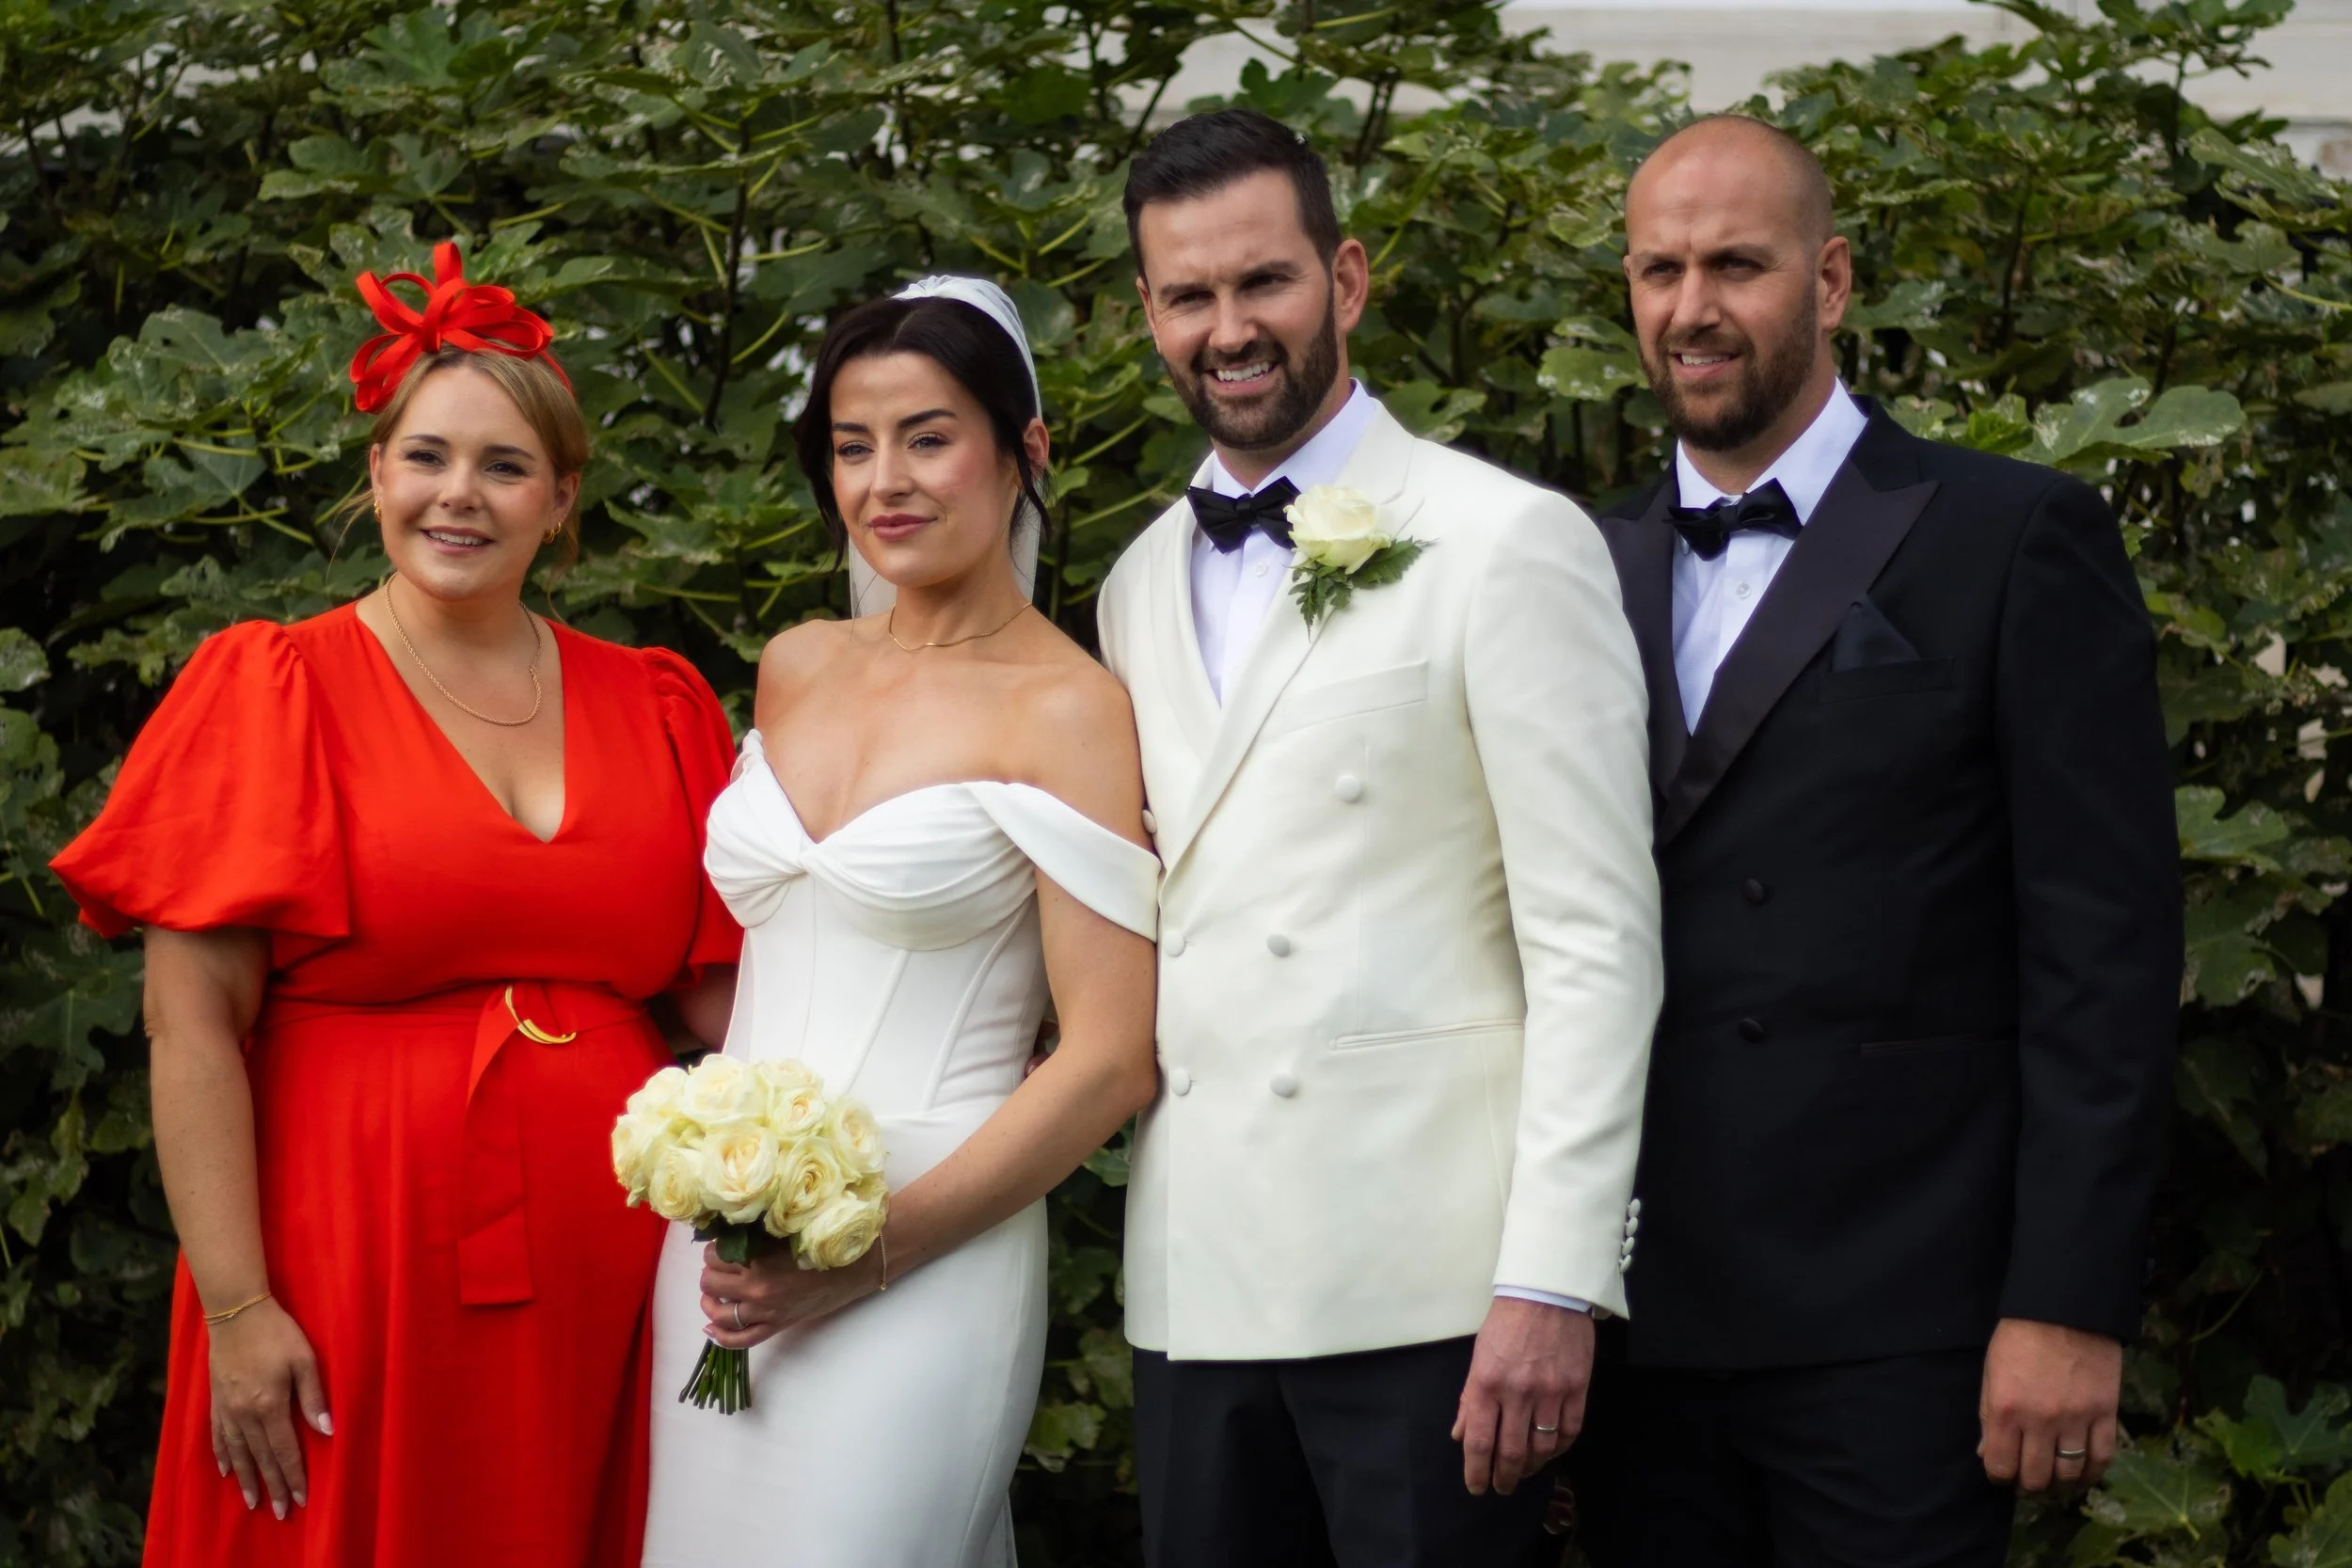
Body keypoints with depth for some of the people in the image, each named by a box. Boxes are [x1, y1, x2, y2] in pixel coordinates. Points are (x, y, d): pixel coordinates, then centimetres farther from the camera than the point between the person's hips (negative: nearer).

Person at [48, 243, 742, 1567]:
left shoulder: (656, 707, 10)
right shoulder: (275, 692, -1)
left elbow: (727, 988, 10)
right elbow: (192, 1022, -6)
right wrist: (234, 1307, -12)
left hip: (601, 1291, 3)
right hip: (350, 1277, -3)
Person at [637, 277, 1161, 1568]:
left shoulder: (1068, 708, -8)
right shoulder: (796, 669, 10)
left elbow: (1112, 1059, -12)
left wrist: (873, 1251, -15)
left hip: (923, 1265, -6)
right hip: (719, 1251, 6)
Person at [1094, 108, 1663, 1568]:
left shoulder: (1509, 544, -5)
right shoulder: (1141, 587, 15)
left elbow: (1595, 939, -9)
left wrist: (1554, 1283, -15)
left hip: (1427, 1283, -6)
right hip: (1195, 1284, 6)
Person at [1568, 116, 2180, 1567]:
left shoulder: (2014, 540, -2)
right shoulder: (1592, 572, 12)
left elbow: (2105, 950, -6)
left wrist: (2070, 1305, -11)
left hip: (1891, 1330, -4)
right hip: (1643, 1321, 4)